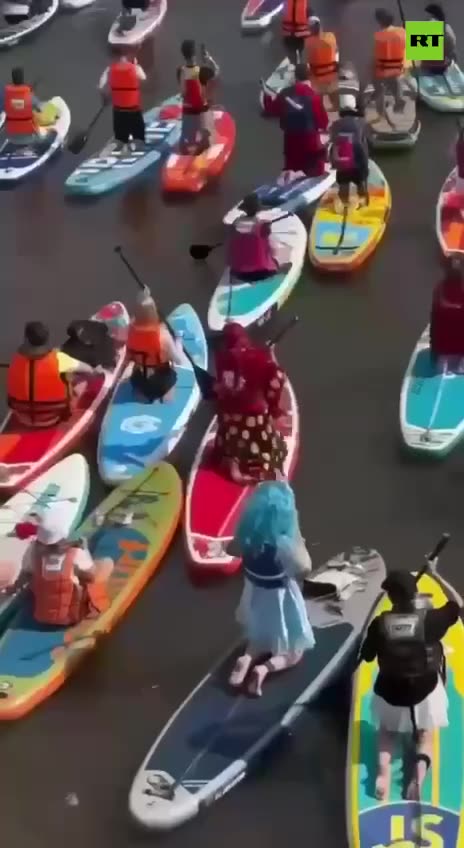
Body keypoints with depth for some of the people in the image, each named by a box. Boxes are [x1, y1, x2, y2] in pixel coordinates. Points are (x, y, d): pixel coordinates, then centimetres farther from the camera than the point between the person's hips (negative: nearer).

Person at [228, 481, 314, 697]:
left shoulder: (247, 533, -15)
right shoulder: (281, 542, -34)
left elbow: (234, 549, 4)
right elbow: (304, 568, -27)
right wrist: (297, 537, -24)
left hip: (255, 596, 5)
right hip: (279, 600, -5)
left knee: (260, 640, 31)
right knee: (293, 652, 16)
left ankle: (247, 659, 0)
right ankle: (265, 668, -12)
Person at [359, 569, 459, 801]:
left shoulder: (380, 624, -17)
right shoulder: (430, 619, -20)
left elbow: (367, 656, -3)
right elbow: (458, 604, -2)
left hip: (390, 691, 1)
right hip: (425, 690, -1)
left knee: (388, 730, 29)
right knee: (425, 734, 24)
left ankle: (383, 769, -2)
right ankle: (420, 771, -9)